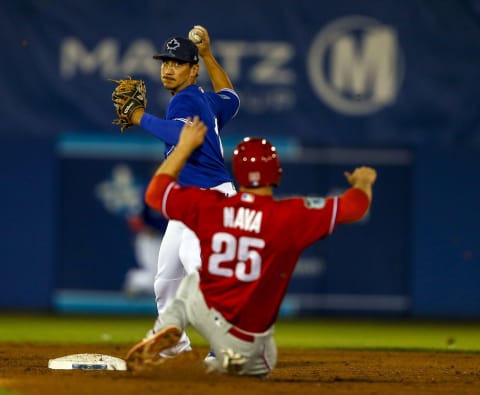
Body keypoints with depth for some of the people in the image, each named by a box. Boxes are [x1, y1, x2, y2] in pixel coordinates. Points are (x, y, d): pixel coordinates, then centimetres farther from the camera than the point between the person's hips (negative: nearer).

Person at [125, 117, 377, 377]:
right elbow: (355, 206, -9)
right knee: (262, 365, 33)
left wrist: (185, 146, 17)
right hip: (247, 343, -2)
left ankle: (168, 330, 6)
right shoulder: (291, 216, -17)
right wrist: (363, 183, 15)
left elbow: (154, 193, 8)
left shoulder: (208, 205, -8)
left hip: (204, 308, 2)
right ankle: (232, 363, -3)